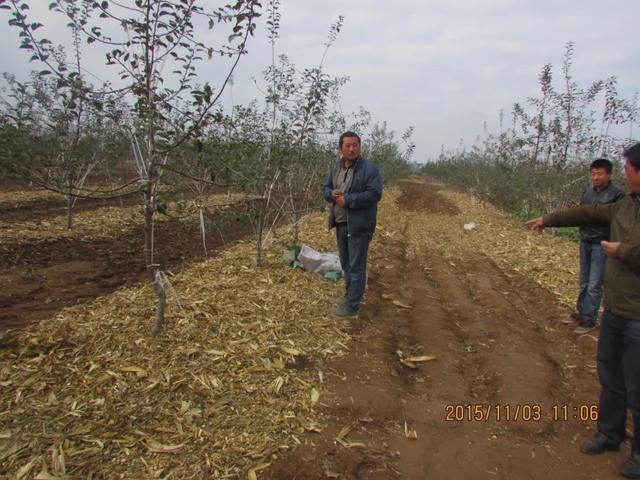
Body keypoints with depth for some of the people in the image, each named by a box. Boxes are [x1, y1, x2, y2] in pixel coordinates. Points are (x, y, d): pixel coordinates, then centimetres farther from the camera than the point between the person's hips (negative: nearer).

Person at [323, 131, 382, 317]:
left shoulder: (369, 169, -13)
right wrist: (331, 194, -9)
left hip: (359, 226, -8)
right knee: (346, 265, 20)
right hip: (340, 224, 8)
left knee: (356, 267, 0)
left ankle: (352, 306, 9)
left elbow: (375, 194, -20)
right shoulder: (335, 167, 10)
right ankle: (350, 296, 37)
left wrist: (348, 199, -23)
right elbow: (326, 187, 16)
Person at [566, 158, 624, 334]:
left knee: (594, 285, -1)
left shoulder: (617, 195, -11)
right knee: (584, 283, 15)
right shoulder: (588, 193, 8)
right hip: (585, 242, 6)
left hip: (602, 245, -6)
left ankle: (589, 319, 9)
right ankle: (581, 312, 26)